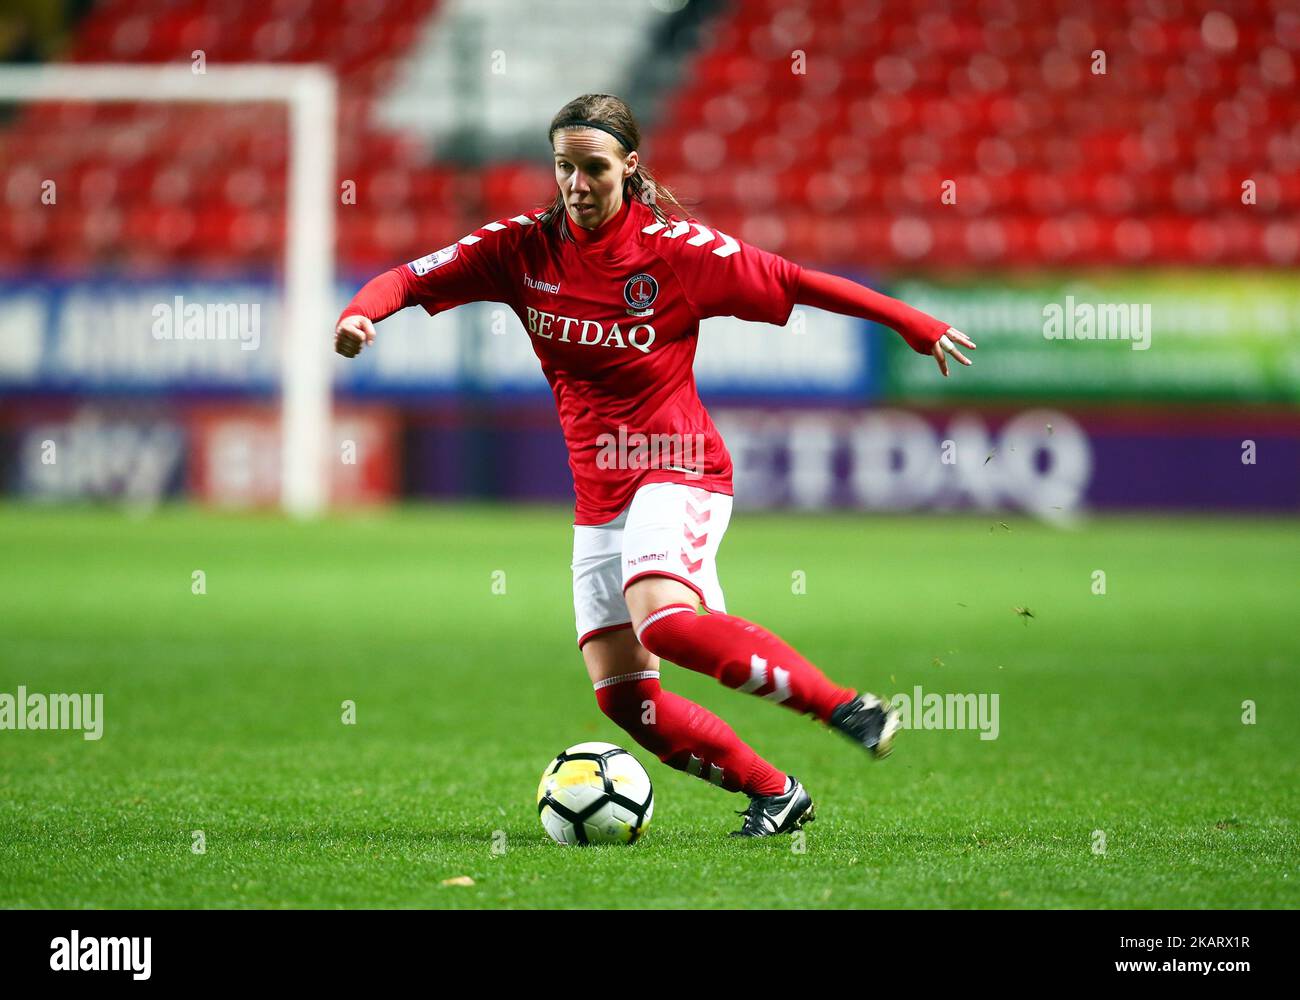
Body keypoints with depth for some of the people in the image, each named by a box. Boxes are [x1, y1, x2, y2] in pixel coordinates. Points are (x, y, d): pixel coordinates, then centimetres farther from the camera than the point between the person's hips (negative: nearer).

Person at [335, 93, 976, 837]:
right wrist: (359, 315, -23)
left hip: (676, 472, -6)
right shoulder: (525, 247, 2)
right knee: (621, 695, -2)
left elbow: (793, 281, -3)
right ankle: (776, 794, 11)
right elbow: (413, 278, -1)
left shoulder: (675, 248, -8)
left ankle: (848, 706, -26)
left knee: (663, 620, -33)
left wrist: (915, 324, -1)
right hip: (599, 497, 6)